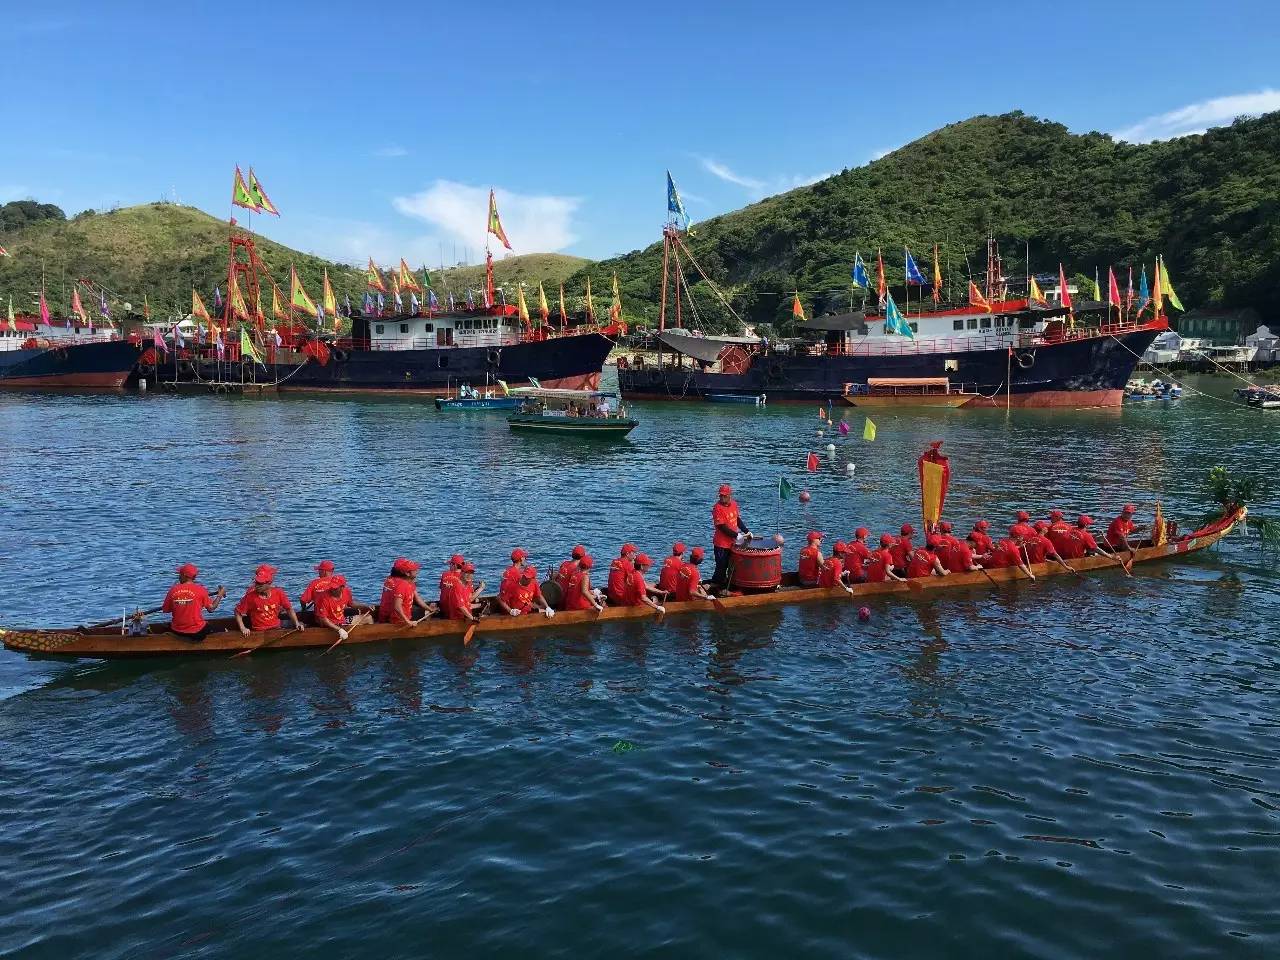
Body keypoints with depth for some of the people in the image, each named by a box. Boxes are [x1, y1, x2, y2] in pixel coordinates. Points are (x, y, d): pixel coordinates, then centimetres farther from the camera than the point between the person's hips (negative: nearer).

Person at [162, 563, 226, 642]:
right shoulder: (200, 589, -12)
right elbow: (211, 608, -6)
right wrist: (220, 595, 8)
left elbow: (165, 610, 2)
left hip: (177, 631, 1)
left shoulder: (173, 590, -7)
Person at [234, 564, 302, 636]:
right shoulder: (250, 595, -9)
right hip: (258, 632, -1)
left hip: (276, 630, 1)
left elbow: (289, 609, 9)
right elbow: (238, 612, 1)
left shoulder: (278, 593, -3)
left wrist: (297, 623, -1)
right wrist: (243, 628, -11)